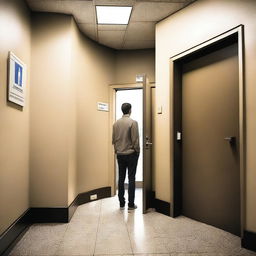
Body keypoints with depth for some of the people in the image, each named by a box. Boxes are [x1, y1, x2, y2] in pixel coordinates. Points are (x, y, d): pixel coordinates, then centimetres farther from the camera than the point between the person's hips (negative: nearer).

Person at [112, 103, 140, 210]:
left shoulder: (116, 123, 3)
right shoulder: (133, 122, -11)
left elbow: (113, 140, 7)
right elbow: (135, 140, -12)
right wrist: (137, 151, 0)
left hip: (120, 154, 5)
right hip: (131, 154, -4)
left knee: (121, 178, 10)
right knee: (131, 179, 2)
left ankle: (121, 203, 16)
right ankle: (131, 204, 6)